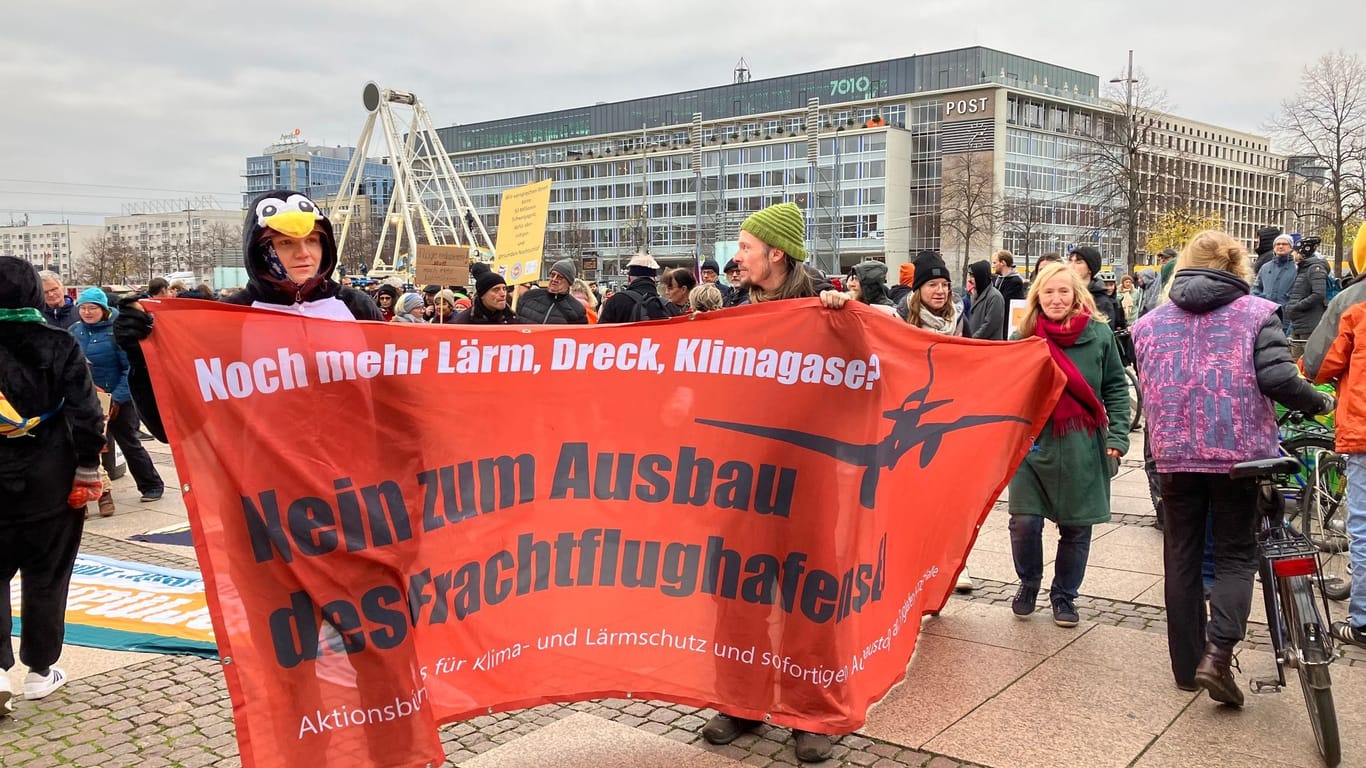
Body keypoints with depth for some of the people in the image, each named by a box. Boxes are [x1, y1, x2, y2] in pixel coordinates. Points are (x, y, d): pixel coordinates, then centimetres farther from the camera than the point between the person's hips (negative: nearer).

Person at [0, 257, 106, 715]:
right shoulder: (61, 345, -7)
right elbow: (86, 413, -11)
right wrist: (88, 469, -3)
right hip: (51, 485, 0)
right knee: (46, 579, 10)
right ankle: (40, 670, 20)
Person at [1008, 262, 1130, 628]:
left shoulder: (1099, 333, -1)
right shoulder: (1026, 335, 1)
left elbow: (1116, 388, 3)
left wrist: (1117, 437, -5)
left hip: (1083, 448, 0)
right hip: (1034, 443, 0)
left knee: (1076, 527, 8)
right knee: (1024, 522, -6)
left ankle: (1064, 595, 28)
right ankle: (1028, 585, 22)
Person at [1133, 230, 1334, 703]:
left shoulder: (1151, 323, 7)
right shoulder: (1257, 313, -2)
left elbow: (1148, 391, 10)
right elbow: (1277, 378, -13)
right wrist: (1319, 402, 5)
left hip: (1174, 455, 2)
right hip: (1237, 453, -2)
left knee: (1182, 559, 13)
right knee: (1235, 556, 10)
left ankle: (1186, 665, 18)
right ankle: (1217, 654, -9)